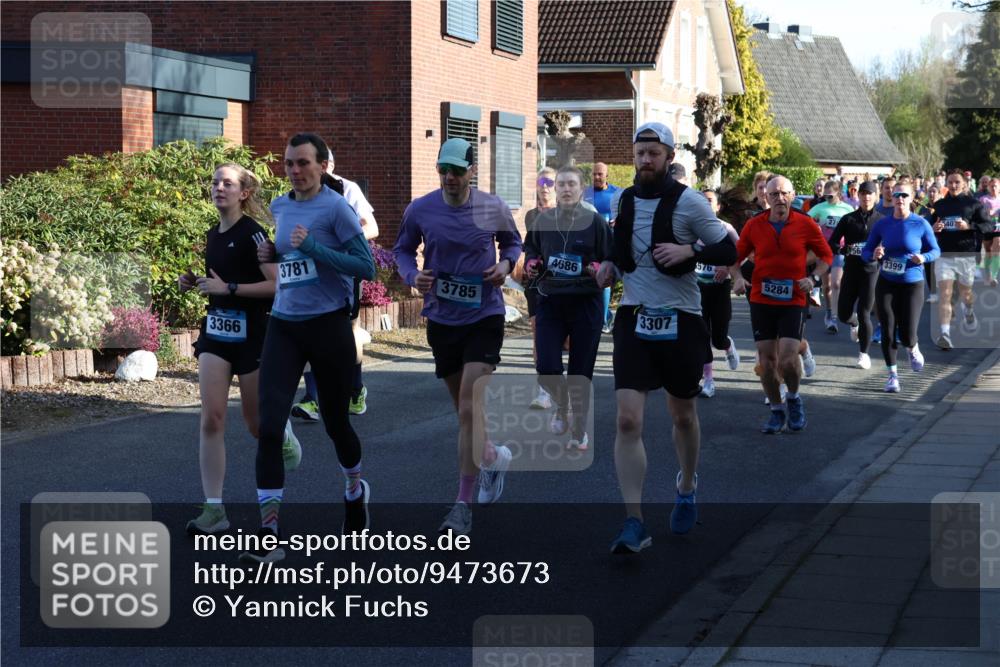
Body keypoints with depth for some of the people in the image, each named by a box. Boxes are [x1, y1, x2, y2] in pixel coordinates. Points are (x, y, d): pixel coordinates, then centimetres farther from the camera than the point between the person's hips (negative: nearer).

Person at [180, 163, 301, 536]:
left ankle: (283, 434, 46)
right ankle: (214, 509, -8)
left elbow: (277, 285, -18)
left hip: (252, 334, -6)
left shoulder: (252, 233, -13)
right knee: (211, 419, -7)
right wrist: (196, 283, 5)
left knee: (256, 424, 8)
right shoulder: (214, 235, 10)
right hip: (216, 331, 6)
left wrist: (227, 287, -22)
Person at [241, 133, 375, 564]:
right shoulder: (279, 208, 11)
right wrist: (272, 254, 5)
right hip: (283, 326, 4)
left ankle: (355, 491, 44)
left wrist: (312, 247, -20)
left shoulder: (336, 208, -9)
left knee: (335, 421, 12)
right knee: (269, 426, -10)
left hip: (329, 325, -4)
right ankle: (269, 535, -11)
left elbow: (366, 267, -13)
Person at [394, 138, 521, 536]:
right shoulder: (419, 211, -3)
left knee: (469, 411, -12)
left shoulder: (493, 209, -4)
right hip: (441, 320, 3)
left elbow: (512, 241, 14)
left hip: (484, 316, -3)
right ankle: (493, 457, 45)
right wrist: (412, 275, -9)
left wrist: (506, 264, -7)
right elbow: (403, 249, 12)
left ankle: (463, 505, -6)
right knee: (465, 410, 13)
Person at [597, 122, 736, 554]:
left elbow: (728, 251, -6)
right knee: (627, 420, -12)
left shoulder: (688, 202, -7)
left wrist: (688, 250, -22)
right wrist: (610, 267, 6)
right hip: (634, 318, 3)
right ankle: (634, 524, -12)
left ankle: (686, 488, 44)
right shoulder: (625, 201, 8)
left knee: (683, 415, 15)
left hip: (680, 320, -3)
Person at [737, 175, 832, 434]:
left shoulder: (805, 224, -2)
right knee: (766, 359, 2)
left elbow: (826, 256, 8)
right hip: (761, 300, 2)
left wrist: (813, 277, -8)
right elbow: (737, 255, 9)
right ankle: (777, 411, 19)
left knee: (787, 358, -13)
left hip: (793, 301, -2)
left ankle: (794, 398, 16)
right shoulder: (754, 225, 1)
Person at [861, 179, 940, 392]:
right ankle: (893, 374, 17)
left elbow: (935, 250, 4)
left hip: (912, 284, -2)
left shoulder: (920, 224, -5)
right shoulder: (882, 224, -1)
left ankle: (913, 350, 31)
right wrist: (874, 255, -17)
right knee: (888, 331, 0)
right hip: (886, 284, 2)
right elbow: (865, 252, 5)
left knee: (907, 334, -7)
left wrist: (923, 257, -17)